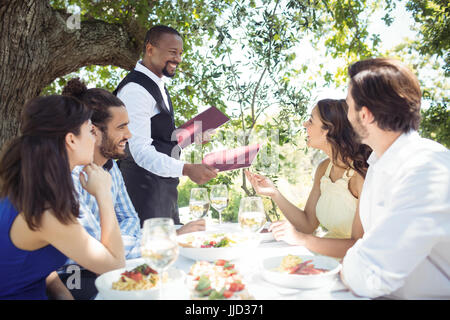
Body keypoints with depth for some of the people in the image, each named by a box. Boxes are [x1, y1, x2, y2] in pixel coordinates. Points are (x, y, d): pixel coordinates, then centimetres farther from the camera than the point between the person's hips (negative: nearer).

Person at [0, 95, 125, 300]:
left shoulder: (22, 189, 0)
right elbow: (115, 264, -18)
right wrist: (103, 194, -17)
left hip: (35, 290, 8)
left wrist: (63, 294, -6)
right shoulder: (48, 214, -27)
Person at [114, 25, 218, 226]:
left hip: (164, 185, 10)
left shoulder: (158, 85, 14)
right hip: (144, 187, -10)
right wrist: (186, 169, -37)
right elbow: (141, 151, -26)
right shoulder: (135, 89, -17)